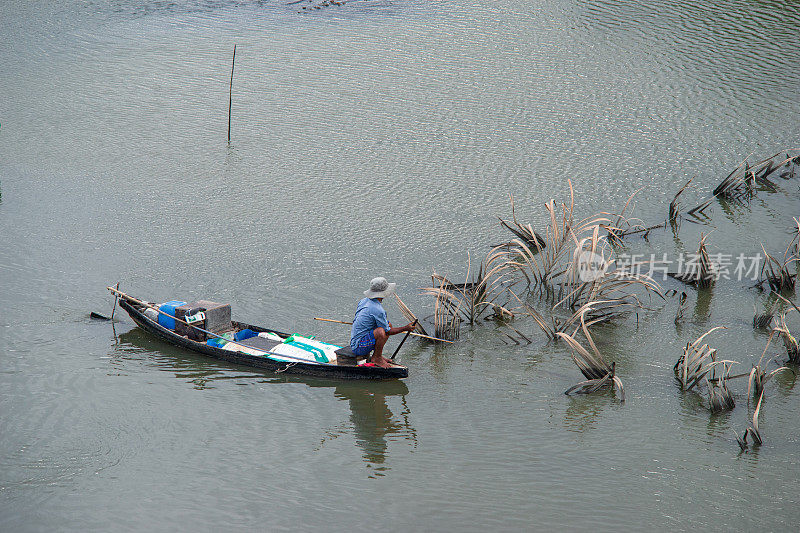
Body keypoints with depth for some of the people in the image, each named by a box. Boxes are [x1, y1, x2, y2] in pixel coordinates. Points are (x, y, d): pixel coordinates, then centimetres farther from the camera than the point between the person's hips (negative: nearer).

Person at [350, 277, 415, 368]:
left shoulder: (364, 301, 5)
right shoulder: (378, 310, -23)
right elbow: (387, 332, -13)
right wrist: (405, 329, 0)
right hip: (359, 346, -10)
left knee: (388, 324, 15)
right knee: (381, 331, -33)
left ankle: (377, 356, 17)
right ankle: (377, 358, -11)